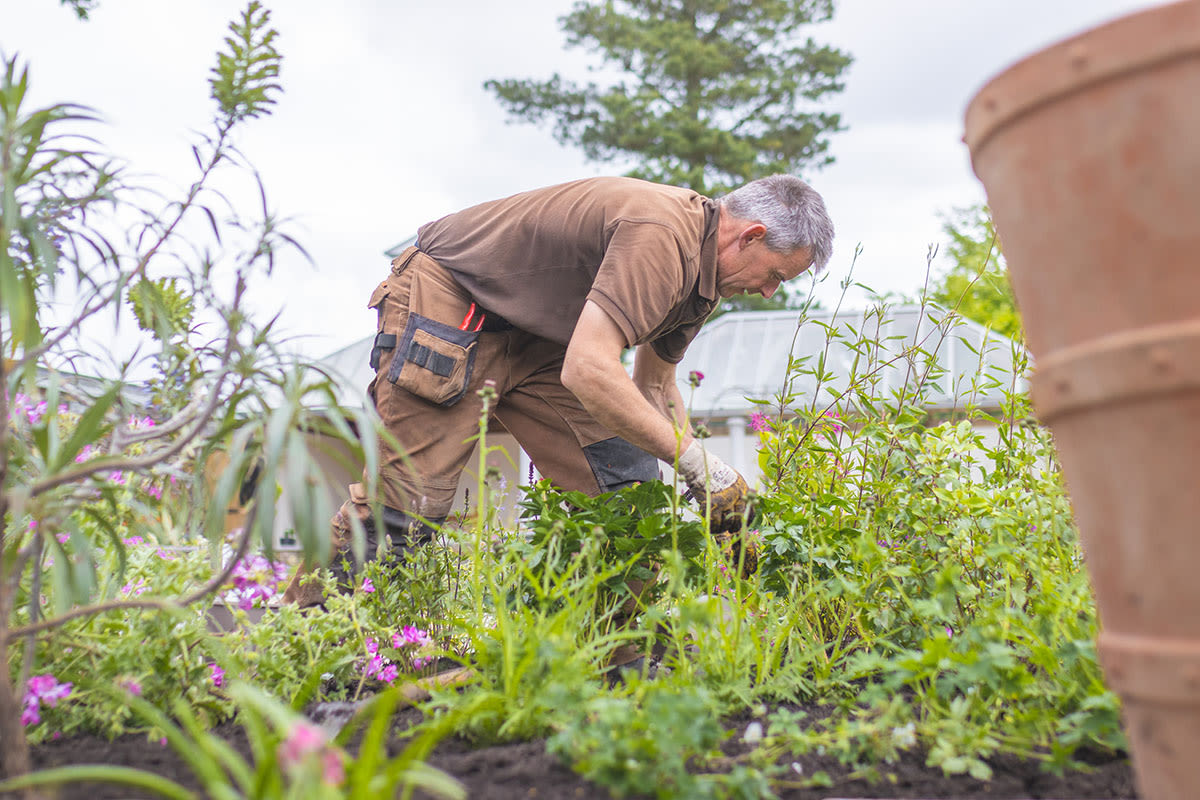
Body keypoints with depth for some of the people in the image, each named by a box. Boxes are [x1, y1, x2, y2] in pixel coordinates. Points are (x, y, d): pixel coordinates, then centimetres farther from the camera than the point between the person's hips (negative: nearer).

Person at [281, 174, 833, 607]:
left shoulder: (703, 267, 3)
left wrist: (715, 497, 6)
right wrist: (696, 462, -30)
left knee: (628, 484, -2)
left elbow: (653, 383, 13)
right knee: (407, 503, -11)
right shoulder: (660, 234, -30)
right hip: (446, 305, -9)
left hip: (534, 331, 9)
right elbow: (587, 371, -39)